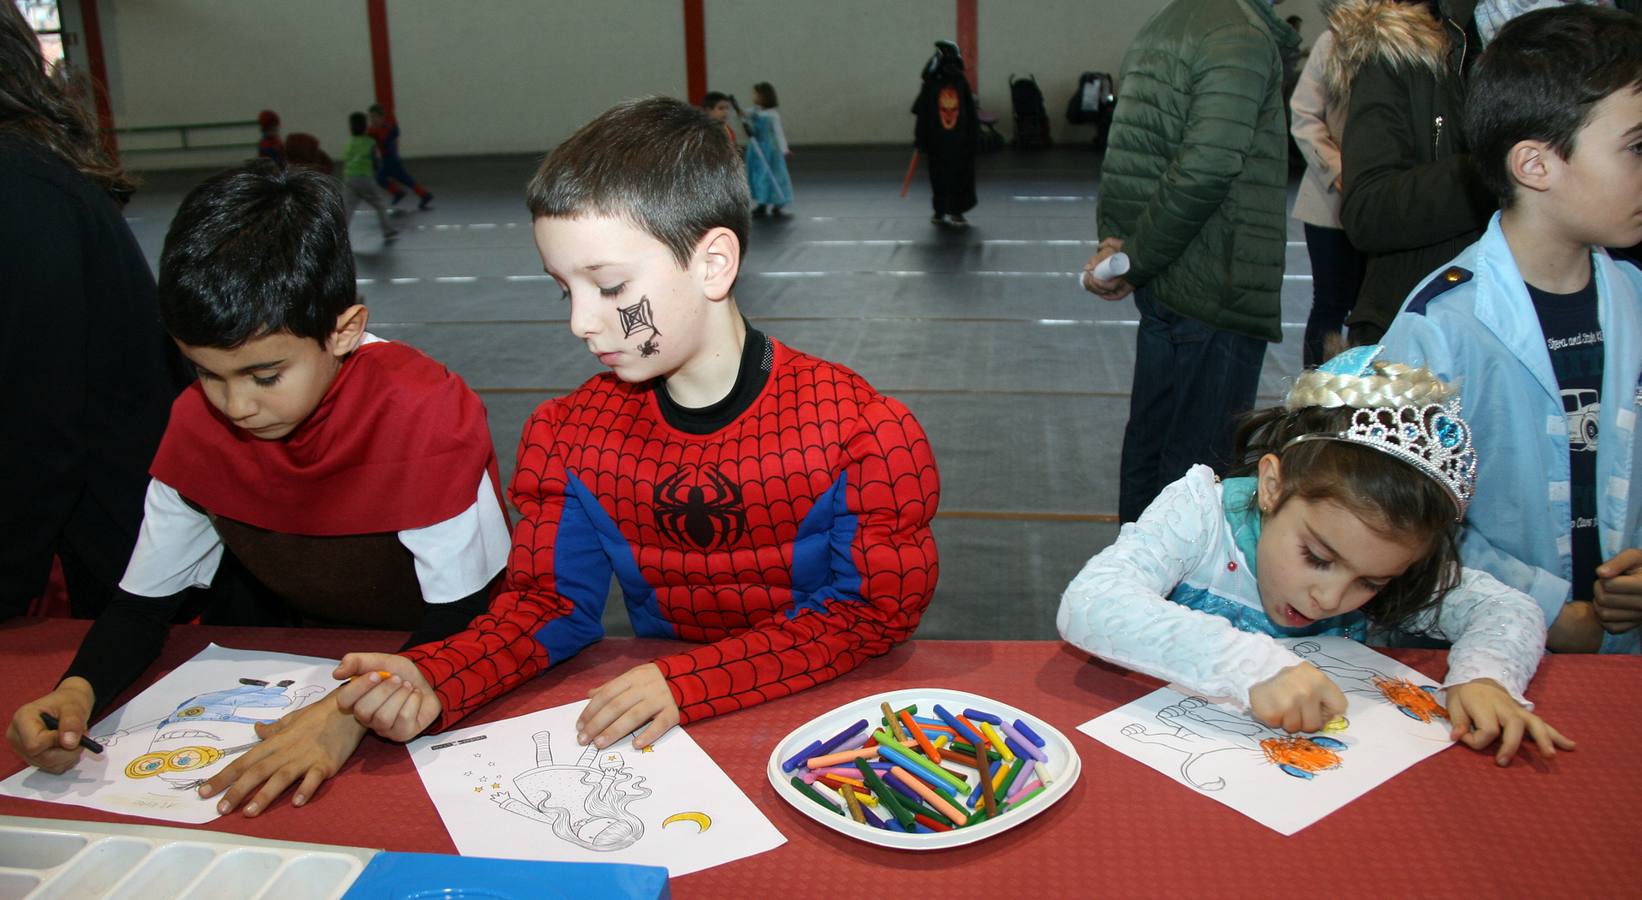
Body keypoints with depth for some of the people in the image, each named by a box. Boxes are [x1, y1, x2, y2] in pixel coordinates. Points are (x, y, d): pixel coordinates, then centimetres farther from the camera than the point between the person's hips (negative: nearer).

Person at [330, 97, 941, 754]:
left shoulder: (856, 431, -15)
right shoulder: (567, 436, -2)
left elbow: (873, 609, -12)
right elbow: (549, 601, 2)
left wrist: (690, 683, -22)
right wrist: (431, 682, -17)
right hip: (658, 732, 2)